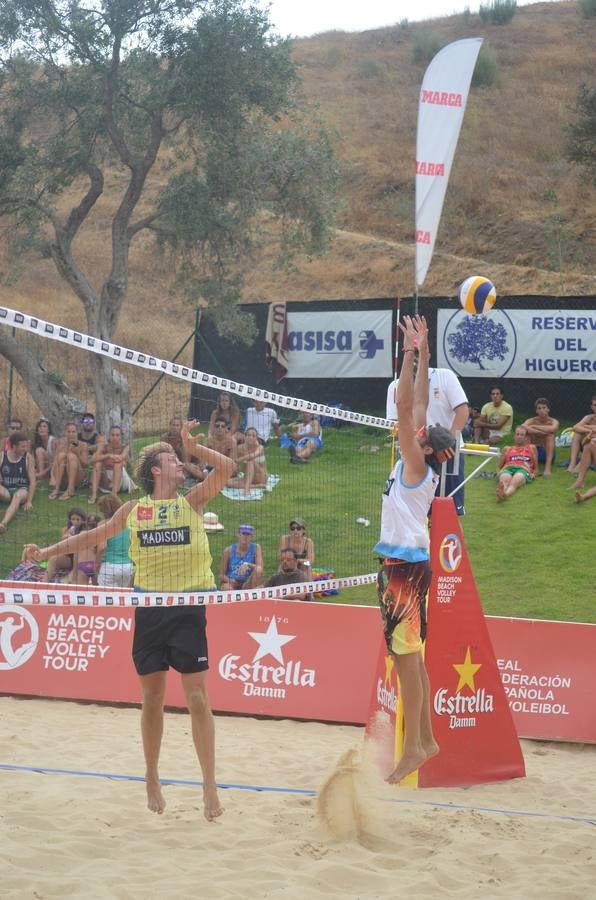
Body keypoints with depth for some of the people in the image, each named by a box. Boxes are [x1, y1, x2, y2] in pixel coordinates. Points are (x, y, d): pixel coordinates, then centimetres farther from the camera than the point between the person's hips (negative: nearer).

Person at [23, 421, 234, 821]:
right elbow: (94, 536, 20)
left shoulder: (193, 501, 5)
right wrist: (48, 551, 16)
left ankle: (210, 785, -3)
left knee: (198, 696, -6)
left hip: (188, 608, -2)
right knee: (152, 696, 8)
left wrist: (194, 447, -11)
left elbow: (226, 468, -8)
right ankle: (152, 780, 22)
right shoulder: (134, 510, 10)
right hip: (149, 608, 2)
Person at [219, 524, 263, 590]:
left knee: (258, 570, -27)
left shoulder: (256, 548, -2)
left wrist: (248, 565, -33)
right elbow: (222, 575, 0)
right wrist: (231, 581, -21)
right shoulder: (228, 550, -3)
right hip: (231, 582, -2)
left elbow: (260, 568, -14)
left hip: (247, 585, 2)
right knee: (227, 588, -37)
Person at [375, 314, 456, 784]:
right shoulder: (417, 466, 9)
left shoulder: (417, 466, -12)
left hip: (406, 567, -9)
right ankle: (426, 738, 20)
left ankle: (413, 748, -7)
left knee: (406, 656, -8)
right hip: (405, 563, 9)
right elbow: (417, 404, 14)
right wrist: (423, 353, 13)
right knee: (411, 656, 13)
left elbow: (405, 406, -19)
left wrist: (411, 352, -17)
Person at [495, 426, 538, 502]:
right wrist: (499, 473, 8)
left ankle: (505, 494, -79)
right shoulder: (507, 449, 36)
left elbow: (536, 468, 31)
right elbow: (498, 466, 33)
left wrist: (533, 474, 6)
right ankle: (500, 493, -79)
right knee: (504, 481, -42)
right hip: (507, 469, 2)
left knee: (514, 483, -44)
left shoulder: (532, 448, 34)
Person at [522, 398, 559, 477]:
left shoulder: (554, 422, -7)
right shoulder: (531, 421, -6)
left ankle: (548, 466, -35)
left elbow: (553, 429, -33)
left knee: (550, 435, -26)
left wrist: (534, 426, -25)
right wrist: (542, 432, -35)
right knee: (527, 433, -21)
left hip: (548, 453, 0)